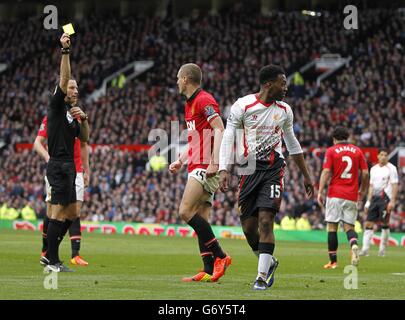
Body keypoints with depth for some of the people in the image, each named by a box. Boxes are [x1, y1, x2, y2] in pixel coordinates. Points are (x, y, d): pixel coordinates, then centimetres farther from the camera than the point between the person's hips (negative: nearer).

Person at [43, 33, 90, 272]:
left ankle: (50, 254, 18)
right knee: (59, 212, -9)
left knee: (71, 214, 10)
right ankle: (52, 262, -7)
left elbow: (85, 138, 15)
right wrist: (65, 51, -23)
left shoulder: (72, 113, 19)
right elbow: (64, 79, -17)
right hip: (58, 166, -9)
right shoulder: (57, 106, -4)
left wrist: (84, 119, -2)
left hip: (68, 167, 9)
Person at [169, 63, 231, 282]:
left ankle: (220, 256, -13)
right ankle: (209, 271, 0)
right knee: (201, 219, 4)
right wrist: (180, 161, 24)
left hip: (205, 167, -10)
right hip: (196, 166, 10)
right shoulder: (190, 104, 21)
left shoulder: (204, 100, -11)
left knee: (185, 211, -17)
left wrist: (215, 163, -27)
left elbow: (219, 130, -20)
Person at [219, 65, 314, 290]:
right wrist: (224, 170, -17)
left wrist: (306, 176, 24)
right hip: (250, 170, -1)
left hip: (274, 170, 1)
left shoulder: (284, 110, 8)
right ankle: (269, 262, 28)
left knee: (266, 220, -15)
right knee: (248, 226, 2)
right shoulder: (243, 106, -4)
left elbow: (292, 144, 20)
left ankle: (262, 276, -14)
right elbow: (228, 138, -6)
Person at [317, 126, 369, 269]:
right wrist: (363, 191, 20)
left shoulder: (331, 151, 1)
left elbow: (326, 172, -8)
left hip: (335, 194, -3)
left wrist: (320, 192, -10)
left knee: (332, 227, 2)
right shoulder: (357, 151, 9)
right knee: (349, 226, 7)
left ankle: (333, 261, 1)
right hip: (352, 196, 3)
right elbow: (365, 173, 7)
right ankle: (354, 245, -25)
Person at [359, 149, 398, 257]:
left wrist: (392, 201, -15)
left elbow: (395, 186, -7)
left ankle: (382, 249, 7)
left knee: (384, 223, -3)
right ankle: (365, 249, -4)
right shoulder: (374, 169, 15)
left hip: (385, 198, -6)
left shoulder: (391, 168, -3)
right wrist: (368, 202, 15)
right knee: (369, 223, -2)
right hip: (374, 198, 6)